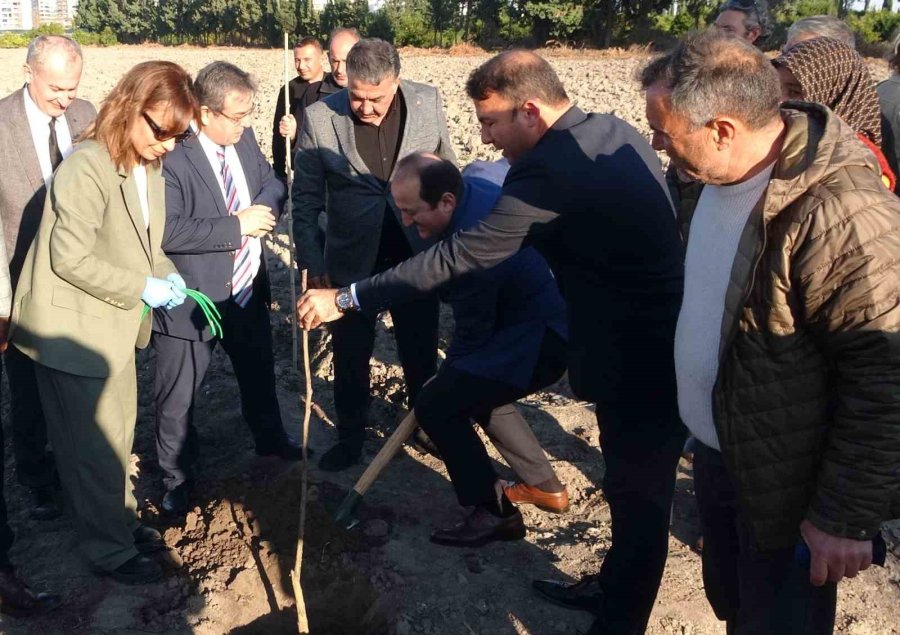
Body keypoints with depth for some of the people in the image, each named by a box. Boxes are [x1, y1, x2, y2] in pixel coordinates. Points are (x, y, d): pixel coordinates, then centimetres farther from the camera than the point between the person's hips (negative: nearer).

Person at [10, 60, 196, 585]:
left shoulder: (149, 166, 1)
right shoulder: (87, 168, -25)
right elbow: (71, 258, -26)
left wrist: (165, 272, -4)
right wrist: (142, 287, -21)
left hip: (114, 324, 8)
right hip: (74, 328, -8)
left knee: (119, 431, 22)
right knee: (95, 446, 7)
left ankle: (122, 520, 42)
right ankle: (110, 550, 26)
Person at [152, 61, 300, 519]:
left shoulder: (243, 140, -1)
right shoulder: (172, 157, -24)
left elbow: (273, 184, 10)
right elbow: (168, 231, -30)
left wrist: (263, 209, -14)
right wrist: (237, 227, -27)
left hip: (247, 288, 7)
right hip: (193, 298, -7)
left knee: (259, 373, 28)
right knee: (178, 397, 10)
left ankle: (270, 439, 54)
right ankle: (177, 477, 32)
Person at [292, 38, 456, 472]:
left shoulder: (427, 102, -7)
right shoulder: (320, 117, -11)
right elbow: (306, 199, -4)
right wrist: (312, 265, -7)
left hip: (417, 255, 1)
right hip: (352, 262, -1)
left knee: (421, 353, 17)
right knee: (350, 357, 15)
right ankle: (350, 437, 36)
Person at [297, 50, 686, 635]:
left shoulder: (549, 171, -25)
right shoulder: (616, 132, 4)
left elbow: (456, 257, -23)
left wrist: (345, 298, -16)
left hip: (640, 361, -10)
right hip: (663, 341, 10)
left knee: (639, 499, 9)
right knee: (631, 487, 25)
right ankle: (615, 587, 45)